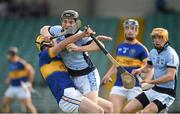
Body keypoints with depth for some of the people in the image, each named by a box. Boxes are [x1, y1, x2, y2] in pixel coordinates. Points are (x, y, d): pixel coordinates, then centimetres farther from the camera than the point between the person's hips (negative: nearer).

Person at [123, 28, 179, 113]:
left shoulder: (171, 54, -15)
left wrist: (151, 81, -25)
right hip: (154, 90, 8)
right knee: (128, 110, 1)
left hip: (167, 93, -8)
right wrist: (140, 70, 5)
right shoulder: (153, 52, 9)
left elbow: (170, 76, -25)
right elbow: (148, 68, 27)